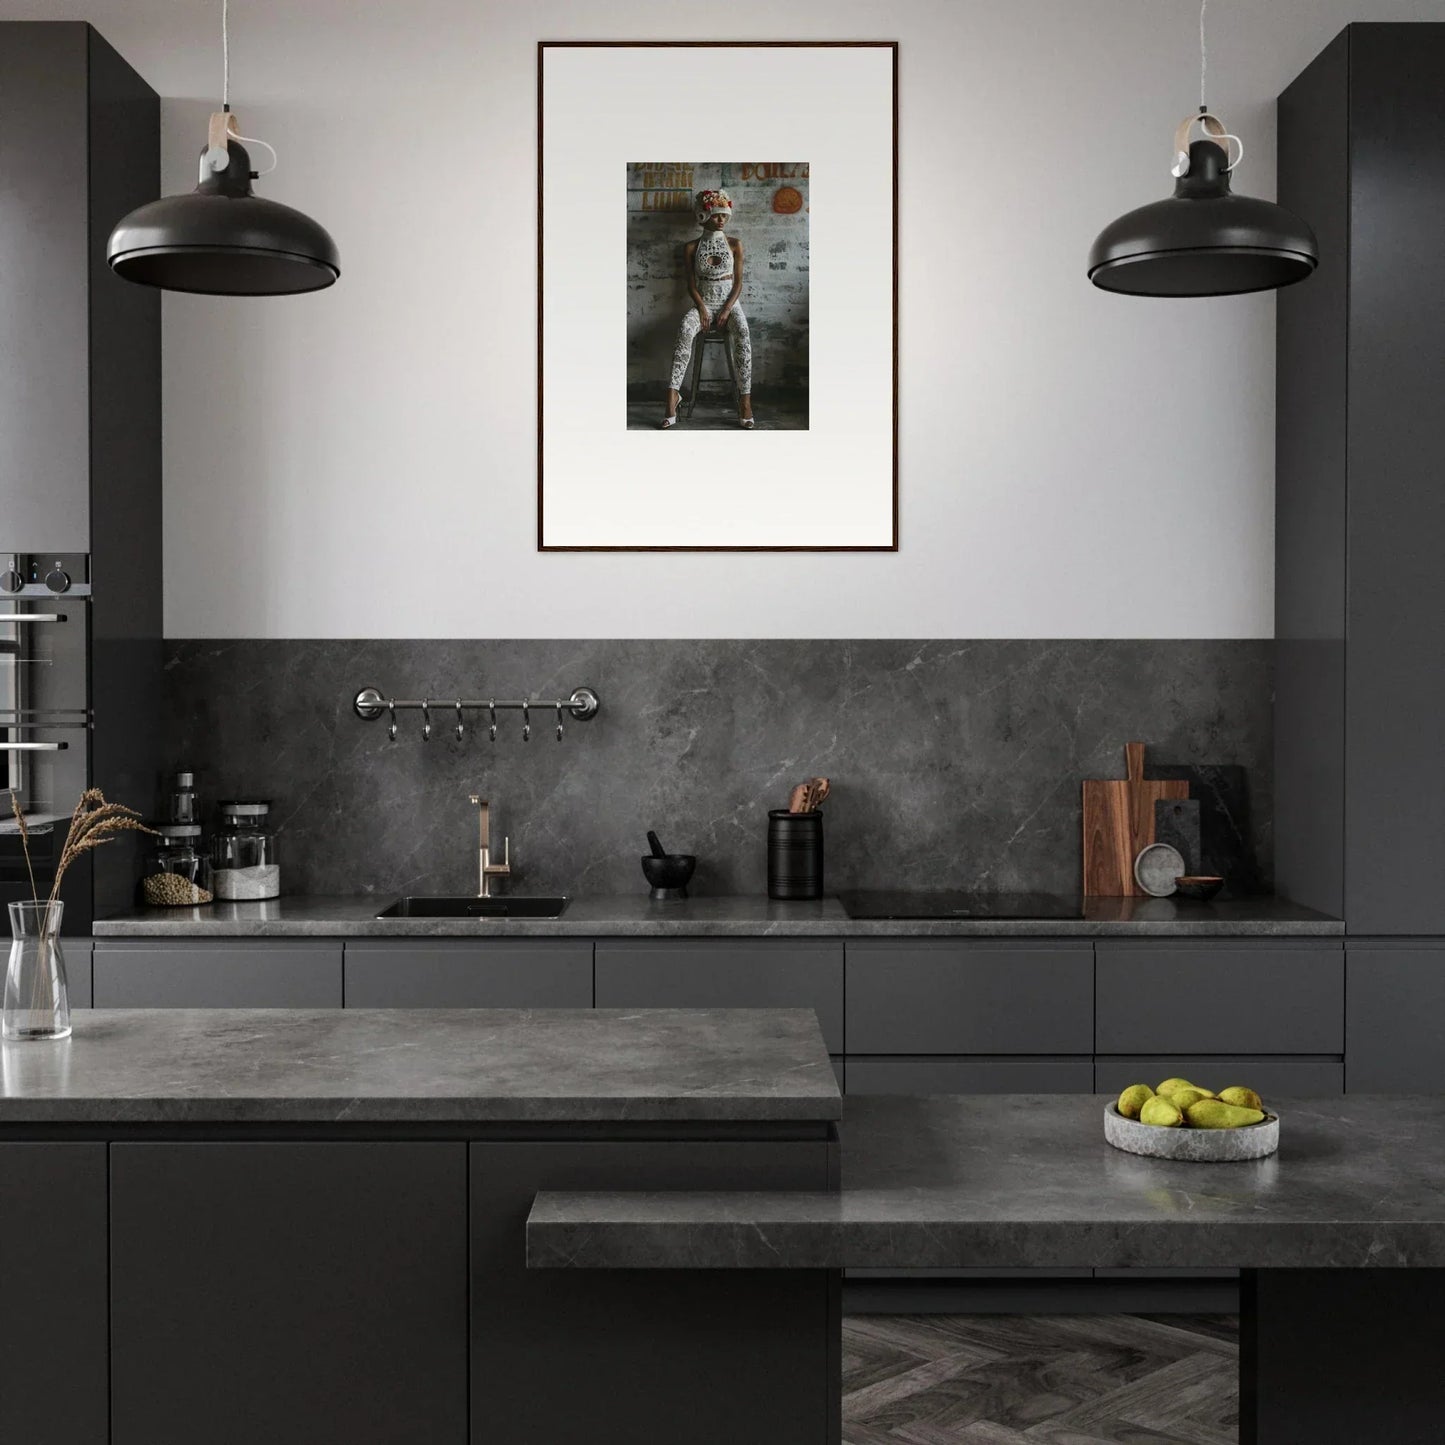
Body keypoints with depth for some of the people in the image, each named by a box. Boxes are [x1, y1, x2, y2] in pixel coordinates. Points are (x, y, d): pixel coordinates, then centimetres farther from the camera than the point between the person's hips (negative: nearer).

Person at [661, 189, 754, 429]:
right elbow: (691, 284, 3)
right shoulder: (692, 247, 6)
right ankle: (673, 394, -41)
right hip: (703, 303, 0)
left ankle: (745, 400, -38)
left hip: (729, 303, 0)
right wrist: (702, 309, -14)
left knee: (742, 334, -35)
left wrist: (727, 310, -12)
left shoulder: (735, 244, 6)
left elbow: (738, 283, 3)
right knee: (685, 330, -36)